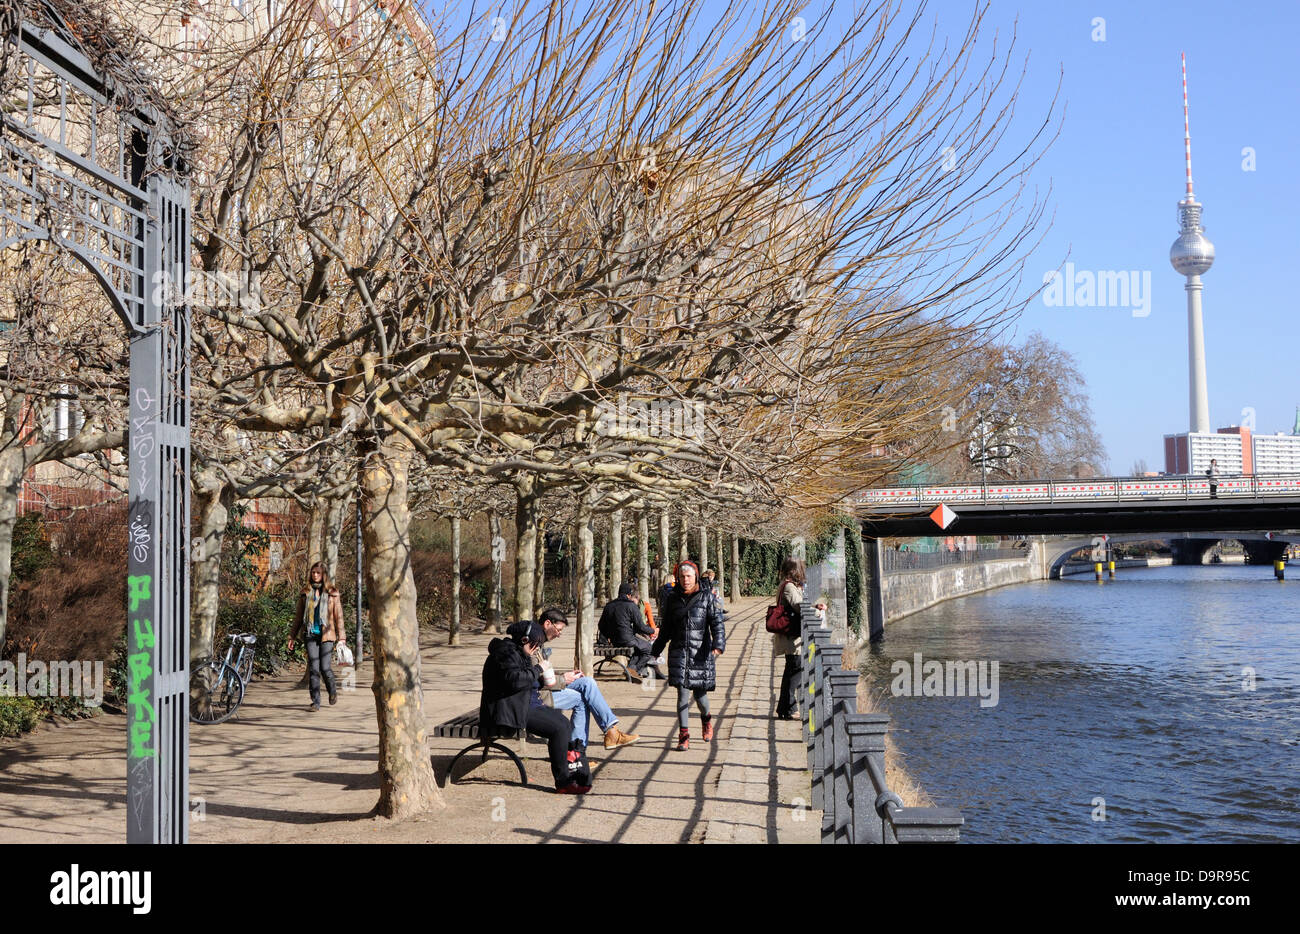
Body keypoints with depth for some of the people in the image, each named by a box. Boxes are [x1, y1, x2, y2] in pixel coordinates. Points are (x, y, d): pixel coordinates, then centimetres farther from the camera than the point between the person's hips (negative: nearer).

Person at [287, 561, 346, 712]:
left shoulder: (332, 593, 5)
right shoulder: (305, 593, 11)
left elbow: (338, 616, 5)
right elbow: (298, 616, 16)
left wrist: (341, 637, -1)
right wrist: (292, 636, 12)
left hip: (326, 635, -2)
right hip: (310, 635, 2)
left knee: (325, 667, -7)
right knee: (313, 668, -5)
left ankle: (332, 691, 23)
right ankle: (316, 702, 1)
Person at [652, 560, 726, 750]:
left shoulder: (708, 597, 1)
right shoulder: (672, 599, 9)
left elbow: (717, 622, -5)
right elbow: (665, 628, 18)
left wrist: (718, 644, -20)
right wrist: (655, 650, 19)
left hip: (701, 652, -1)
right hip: (679, 652, 1)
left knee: (699, 691, 4)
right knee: (683, 693, -7)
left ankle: (706, 718, 37)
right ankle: (684, 736, -2)